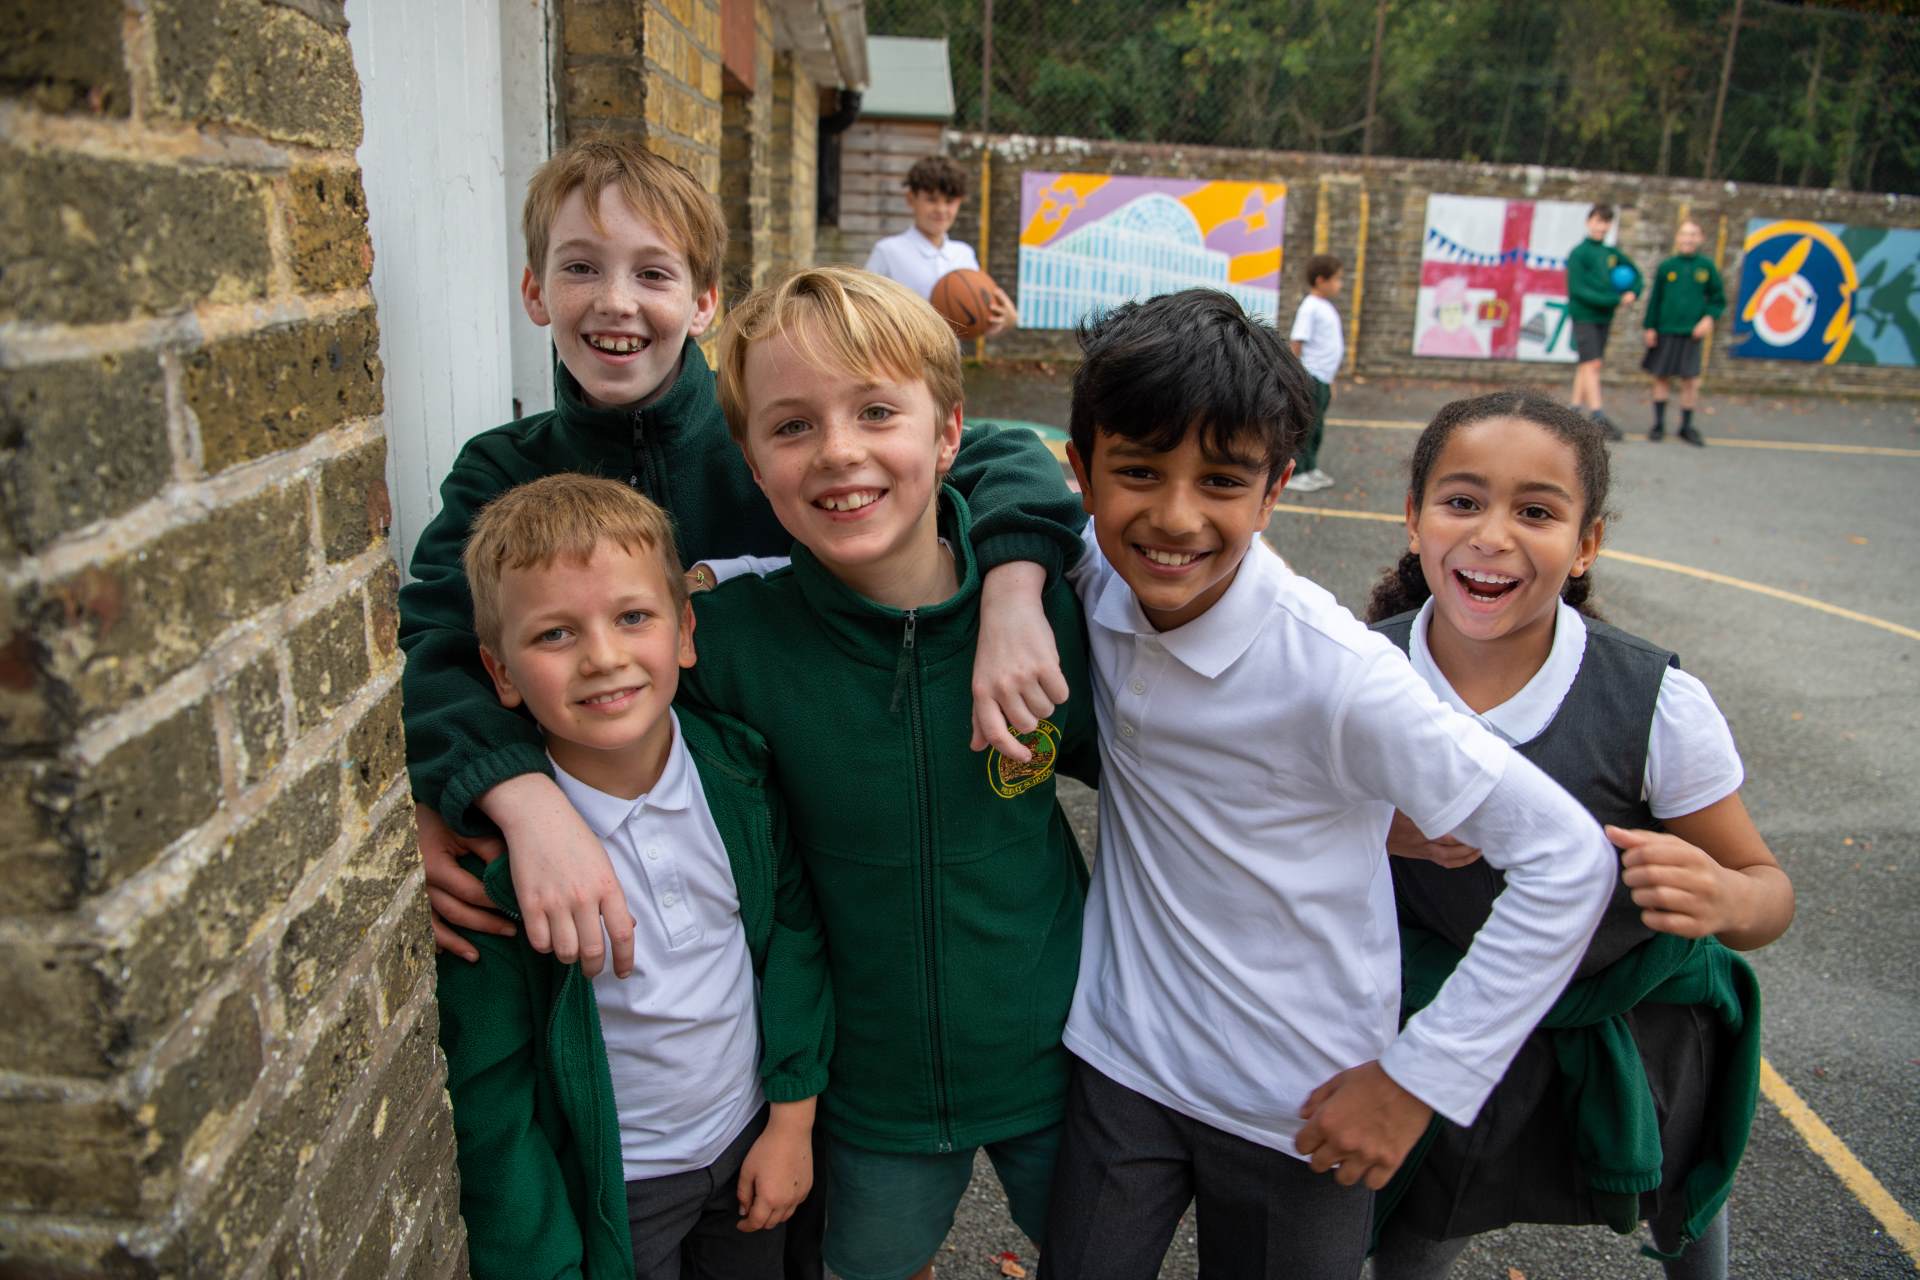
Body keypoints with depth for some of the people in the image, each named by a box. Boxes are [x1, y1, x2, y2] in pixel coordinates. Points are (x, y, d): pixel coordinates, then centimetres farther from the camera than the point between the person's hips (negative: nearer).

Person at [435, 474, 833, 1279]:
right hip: (607, 1190, -3)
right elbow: (491, 1101, -16)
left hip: (754, 1139, 4)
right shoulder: (488, 851, -25)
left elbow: (794, 926, -2)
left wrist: (793, 1115, -1)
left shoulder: (739, 766, -15)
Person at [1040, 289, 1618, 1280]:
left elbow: (1568, 860, -22)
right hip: (1119, 1060, 4)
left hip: (1298, 1112, -3)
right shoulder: (1097, 585, -12)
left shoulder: (1331, 673, -27)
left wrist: (1417, 1079, -16)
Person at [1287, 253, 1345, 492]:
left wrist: (1330, 381, 24)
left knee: (1317, 427, 15)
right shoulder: (1310, 307, -14)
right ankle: (1295, 473, 4)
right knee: (1305, 426, -3)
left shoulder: (1326, 307, 15)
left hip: (1323, 378, 9)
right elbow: (1296, 342, -17)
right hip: (1310, 376, -9)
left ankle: (1310, 469, 24)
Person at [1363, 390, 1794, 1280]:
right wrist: (1380, 831, -27)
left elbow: (1767, 887, -11)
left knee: (1683, 1202, 29)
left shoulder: (1658, 708, -25)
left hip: (1639, 1027, 1)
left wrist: (1721, 897, -34)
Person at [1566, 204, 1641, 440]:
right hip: (1584, 315, -6)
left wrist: (1633, 293, 2)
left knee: (1586, 366, 9)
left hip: (1604, 317, 6)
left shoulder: (1612, 253, 10)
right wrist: (1615, 300, -18)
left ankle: (1576, 410, 14)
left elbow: (1635, 273, 23)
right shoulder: (1578, 253, -8)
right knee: (1591, 364, -12)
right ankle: (1598, 417, -17)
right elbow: (1578, 290, -15)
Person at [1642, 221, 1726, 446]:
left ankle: (1687, 427, 11)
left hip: (1692, 334, 0)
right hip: (1665, 332, 0)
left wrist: (1709, 317, -7)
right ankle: (1659, 424, 18)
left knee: (1690, 381, 0)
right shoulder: (1666, 266, 3)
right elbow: (1654, 299, 6)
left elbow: (1718, 299, 9)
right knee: (1662, 377, 6)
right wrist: (1650, 327, 1)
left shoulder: (1707, 267, 3)